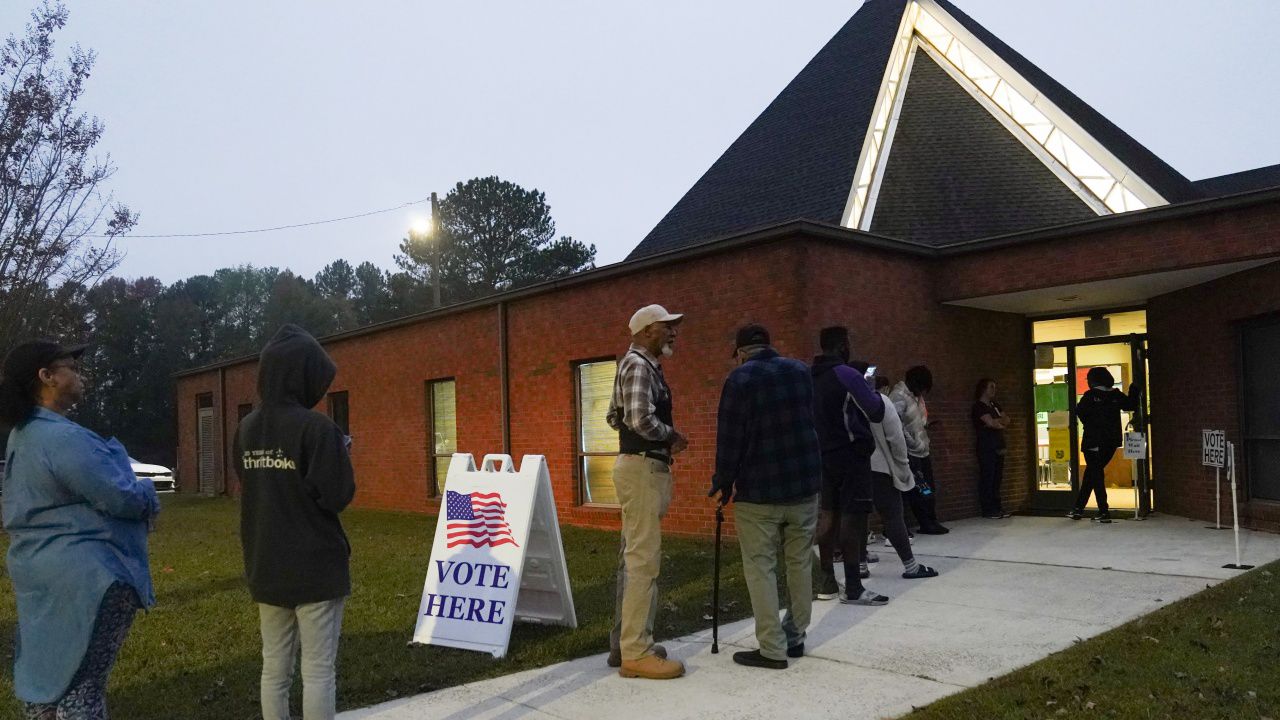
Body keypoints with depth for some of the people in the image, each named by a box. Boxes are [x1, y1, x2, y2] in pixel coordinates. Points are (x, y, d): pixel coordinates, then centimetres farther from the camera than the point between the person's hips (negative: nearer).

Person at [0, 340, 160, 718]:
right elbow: (122, 498, -22)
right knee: (81, 682, -3)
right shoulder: (64, 438, -22)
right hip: (83, 574, -10)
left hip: (41, 568, 10)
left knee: (49, 673, 18)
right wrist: (147, 491, 1)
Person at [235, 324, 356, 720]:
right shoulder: (316, 427, -16)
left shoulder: (246, 428, 5)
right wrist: (339, 456, -1)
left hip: (265, 567, 7)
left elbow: (246, 489, 15)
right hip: (315, 567, -6)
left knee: (274, 668, 14)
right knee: (318, 671, 1)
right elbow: (337, 496, -17)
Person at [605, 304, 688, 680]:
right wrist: (672, 435, -9)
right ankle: (636, 653, -4)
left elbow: (614, 417, 22)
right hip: (642, 468, -11)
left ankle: (624, 642, 21)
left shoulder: (643, 365, 18)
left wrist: (663, 442, 15)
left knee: (634, 558, 13)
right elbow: (642, 420, -27)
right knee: (643, 559, -8)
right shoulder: (639, 365, -13)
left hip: (643, 468, 11)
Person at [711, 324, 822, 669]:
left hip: (758, 492, -5)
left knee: (761, 567, 2)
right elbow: (812, 425, 13)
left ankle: (772, 649, 1)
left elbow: (729, 439, -10)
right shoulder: (801, 371, 7)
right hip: (804, 485, 5)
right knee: (800, 563, 14)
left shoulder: (740, 379, -10)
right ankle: (795, 637, 24)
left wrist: (724, 482, 2)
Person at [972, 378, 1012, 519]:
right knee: (987, 479, -7)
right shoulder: (978, 407, -6)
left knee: (997, 478, 6)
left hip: (998, 447, 8)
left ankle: (997, 508, 9)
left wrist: (996, 422, -10)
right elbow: (991, 422, -16)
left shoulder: (994, 405, 19)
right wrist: (1001, 423, 2)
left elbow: (1006, 420, 9)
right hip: (986, 448, -8)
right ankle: (988, 511, -5)